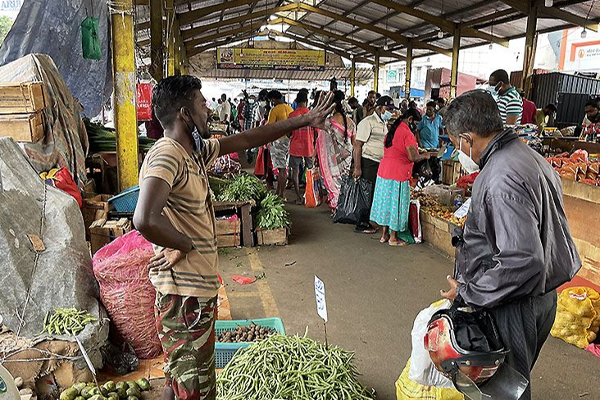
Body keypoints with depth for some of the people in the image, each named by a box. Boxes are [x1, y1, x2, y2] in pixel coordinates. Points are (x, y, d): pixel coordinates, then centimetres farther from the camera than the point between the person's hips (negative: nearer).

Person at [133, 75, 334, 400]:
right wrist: (185, 245, -20)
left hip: (199, 288, 10)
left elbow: (246, 140, 16)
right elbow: (146, 219, -38)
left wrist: (303, 121, 20)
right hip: (184, 295, -9)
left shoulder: (194, 150, 8)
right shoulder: (167, 155, -22)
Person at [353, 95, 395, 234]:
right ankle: (361, 225, 6)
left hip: (380, 164, 8)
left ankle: (365, 221, 21)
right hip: (368, 163, -8)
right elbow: (358, 145, -15)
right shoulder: (368, 122, -11)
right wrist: (357, 167, -20)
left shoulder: (385, 124, 16)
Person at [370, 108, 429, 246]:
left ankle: (385, 235, 23)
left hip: (383, 171, 8)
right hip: (398, 174, -8)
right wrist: (424, 156, -1)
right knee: (396, 204, 3)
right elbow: (413, 157, -20)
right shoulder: (407, 133, -15)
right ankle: (393, 238, 13)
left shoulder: (391, 130, 12)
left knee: (386, 202, 15)